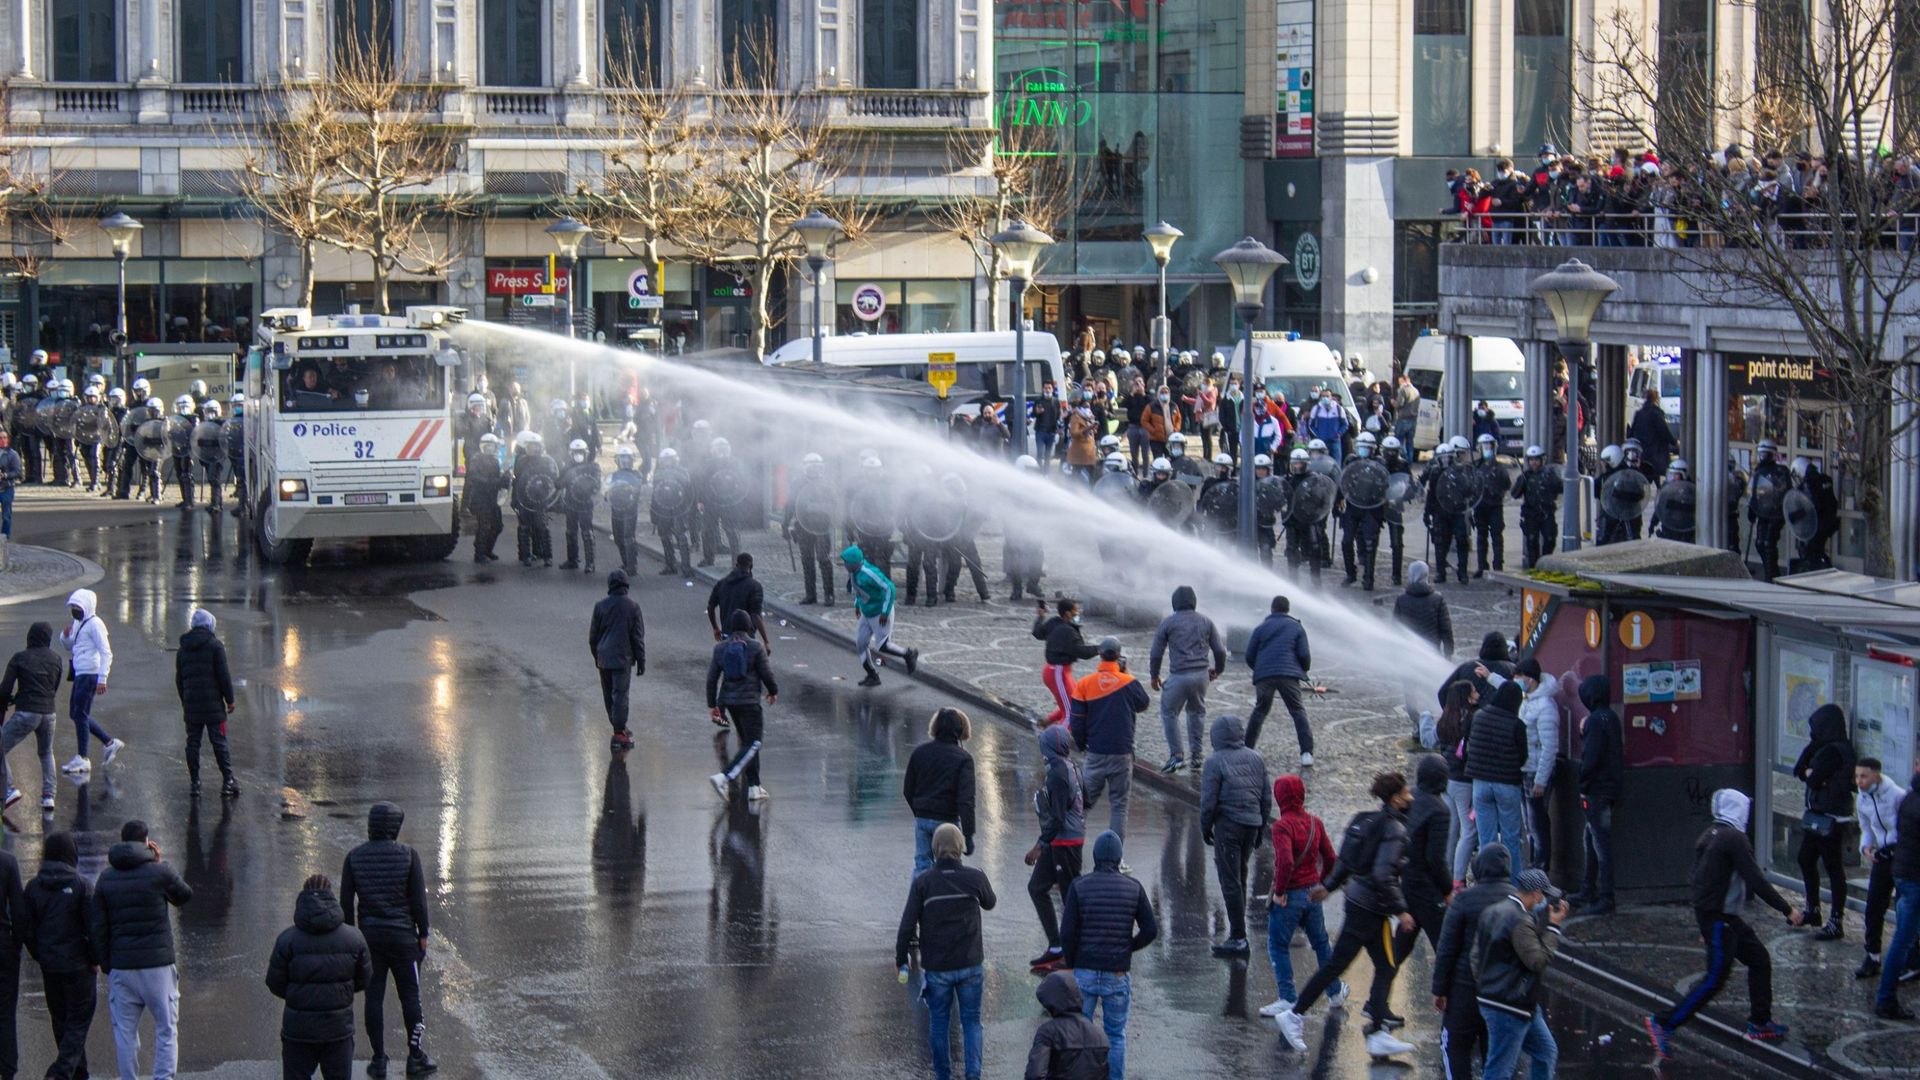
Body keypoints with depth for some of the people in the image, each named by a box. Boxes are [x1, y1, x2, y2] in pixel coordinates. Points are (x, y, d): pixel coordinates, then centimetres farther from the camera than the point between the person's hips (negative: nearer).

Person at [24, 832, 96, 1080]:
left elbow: (26, 931, 2)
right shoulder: (81, 885, -12)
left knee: (61, 1022, 16)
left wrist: (40, 957, 13)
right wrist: (94, 959, -2)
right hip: (78, 965, -4)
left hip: (49, 966, 4)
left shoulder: (33, 887, 1)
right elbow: (93, 927, -14)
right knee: (78, 1022, 2)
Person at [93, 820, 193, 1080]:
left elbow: (98, 929, 6)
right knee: (166, 1029, 5)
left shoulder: (106, 878, 6)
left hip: (121, 967, 3)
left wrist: (106, 966, 12)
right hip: (158, 964, -3)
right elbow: (185, 896, 12)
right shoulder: (159, 873, -7)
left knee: (125, 1031, 9)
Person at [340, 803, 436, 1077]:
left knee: (373, 997, 7)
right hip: (402, 934, -2)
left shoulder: (355, 857, -1)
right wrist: (423, 933, 3)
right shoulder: (408, 855, -8)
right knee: (410, 995, 7)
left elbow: (346, 901, 1)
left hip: (369, 934, 2)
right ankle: (416, 1057, 9)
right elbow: (418, 899, -7)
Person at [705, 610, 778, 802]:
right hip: (749, 701, -6)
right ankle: (723, 777, -23)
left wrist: (713, 705, 12)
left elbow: (712, 678, 4)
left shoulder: (720, 648, 3)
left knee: (748, 742, 17)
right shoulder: (755, 647, -10)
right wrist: (773, 691, 13)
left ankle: (754, 787, 17)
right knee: (752, 744, -4)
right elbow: (766, 673, -6)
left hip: (729, 700, 6)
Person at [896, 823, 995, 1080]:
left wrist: (901, 960, 0)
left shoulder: (923, 881, -11)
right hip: (970, 964, 1)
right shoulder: (974, 878, -8)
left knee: (939, 1023, 14)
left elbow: (907, 924, -11)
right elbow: (990, 903, 13)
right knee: (971, 1020, 11)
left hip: (936, 967, -1)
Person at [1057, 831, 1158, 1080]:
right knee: (1116, 1036, 13)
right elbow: (1150, 930, -5)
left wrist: (1069, 964, 3)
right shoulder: (1134, 888, -5)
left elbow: (1067, 933, -12)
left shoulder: (1079, 887, -9)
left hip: (1084, 972, -1)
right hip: (1118, 974, 1)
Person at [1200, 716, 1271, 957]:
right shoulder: (1256, 758, 8)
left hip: (1228, 825, -7)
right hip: (1252, 824, 7)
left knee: (1230, 881, -4)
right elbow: (1267, 796, 11)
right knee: (1240, 877, 20)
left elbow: (1209, 800, -11)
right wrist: (1262, 827, 19)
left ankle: (1238, 937, -6)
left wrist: (1205, 827, 3)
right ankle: (1237, 928, 25)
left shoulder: (1216, 761, -10)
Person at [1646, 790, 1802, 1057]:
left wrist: (1704, 924, 26)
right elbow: (1756, 882, -20)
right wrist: (1787, 909, -12)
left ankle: (1760, 1022, 25)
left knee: (1759, 959, 18)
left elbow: (1699, 879, 17)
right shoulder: (1734, 839, -18)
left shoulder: (1709, 836, 10)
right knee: (1715, 980, -7)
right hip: (1719, 917, -10)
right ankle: (1664, 1023, -8)